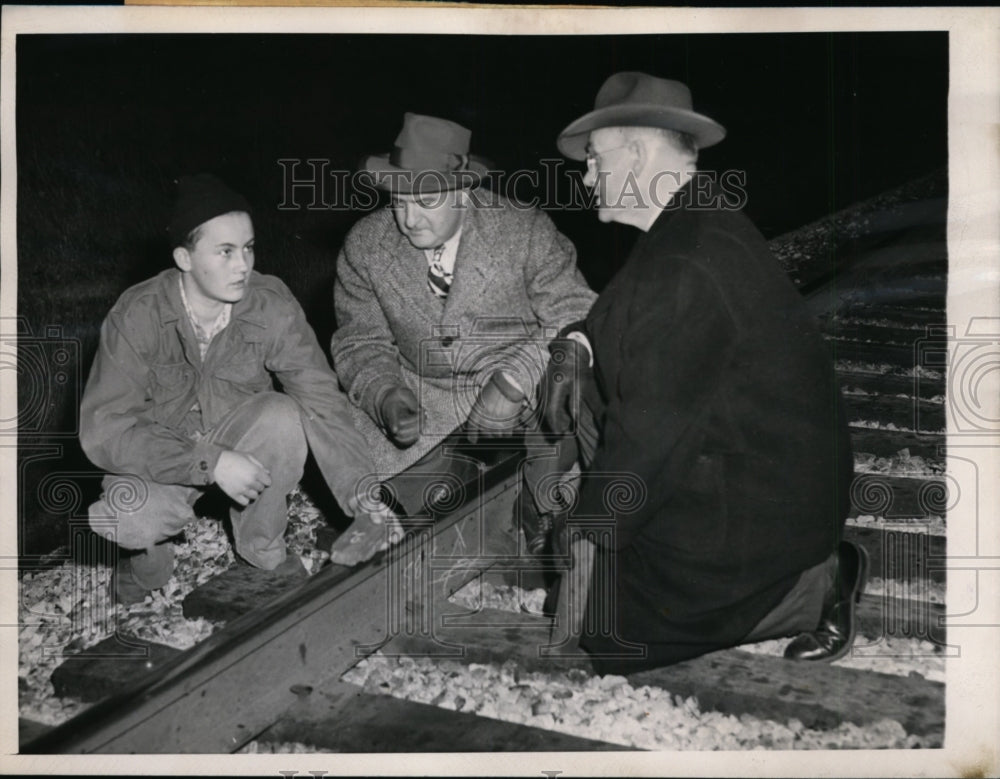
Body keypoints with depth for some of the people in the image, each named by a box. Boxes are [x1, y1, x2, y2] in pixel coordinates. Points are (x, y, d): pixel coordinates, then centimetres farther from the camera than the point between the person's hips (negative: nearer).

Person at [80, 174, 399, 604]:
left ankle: (262, 548, -4)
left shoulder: (271, 304, -20)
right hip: (161, 451, -2)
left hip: (238, 431, 2)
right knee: (120, 515, -34)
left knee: (284, 416, -31)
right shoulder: (136, 316, -24)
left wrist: (359, 487, -33)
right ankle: (150, 551, 6)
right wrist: (210, 464, -37)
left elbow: (319, 393, -20)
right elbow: (103, 430, -27)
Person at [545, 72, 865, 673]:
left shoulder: (686, 268, -28)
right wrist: (578, 346, 0)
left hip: (760, 507, -10)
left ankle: (815, 586, 2)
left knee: (602, 623, -4)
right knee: (585, 391, 12)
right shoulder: (702, 216, 4)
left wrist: (584, 538, -14)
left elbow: (649, 435, -26)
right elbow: (626, 315, 20)